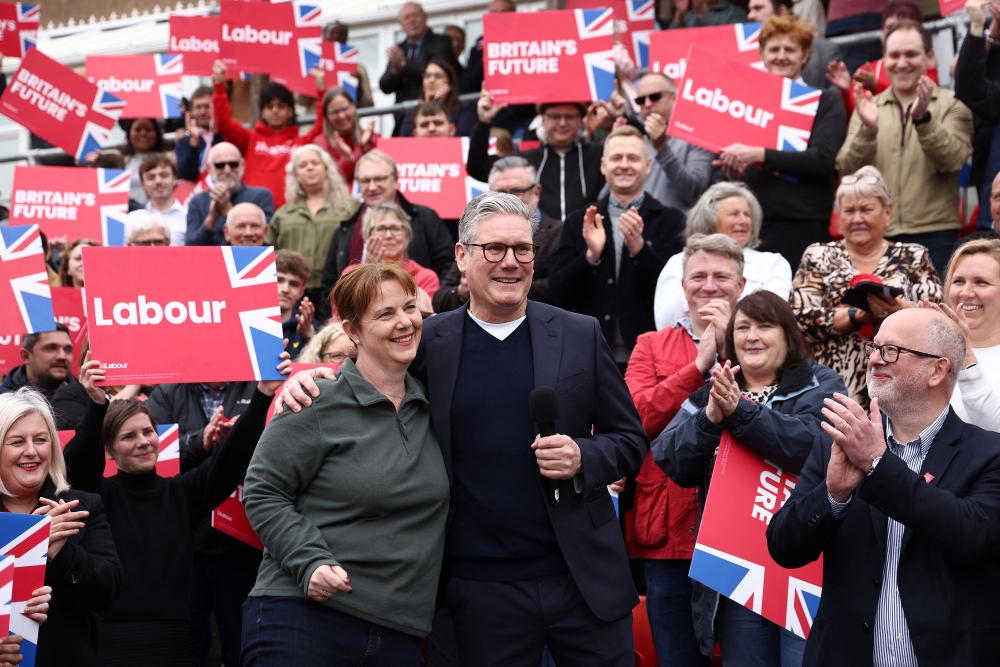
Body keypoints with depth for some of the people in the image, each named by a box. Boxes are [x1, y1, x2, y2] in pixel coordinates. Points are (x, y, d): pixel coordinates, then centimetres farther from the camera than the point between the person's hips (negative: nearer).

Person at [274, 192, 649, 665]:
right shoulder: (428, 342, 2)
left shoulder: (580, 336, 4)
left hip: (584, 578, 1)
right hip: (482, 587, 0)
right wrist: (306, 380, -5)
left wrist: (583, 458, -12)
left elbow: (630, 439, 9)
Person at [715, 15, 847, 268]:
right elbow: (730, 150, 20)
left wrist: (760, 155, -18)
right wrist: (731, 168, -4)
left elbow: (822, 159, -10)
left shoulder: (825, 102, 4)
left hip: (803, 227, -3)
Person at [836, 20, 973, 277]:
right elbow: (847, 169, -1)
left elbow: (951, 160, -11)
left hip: (933, 235, -2)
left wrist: (922, 118, -26)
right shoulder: (869, 108, 11)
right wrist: (867, 128, -19)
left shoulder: (952, 105, 5)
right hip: (875, 234, 2)